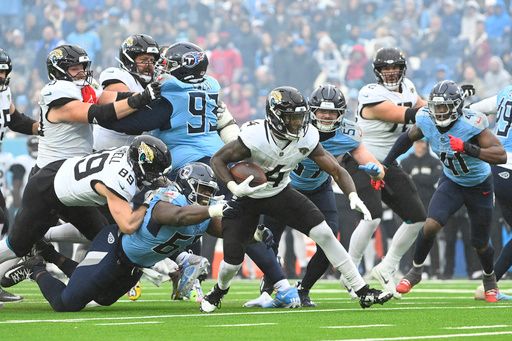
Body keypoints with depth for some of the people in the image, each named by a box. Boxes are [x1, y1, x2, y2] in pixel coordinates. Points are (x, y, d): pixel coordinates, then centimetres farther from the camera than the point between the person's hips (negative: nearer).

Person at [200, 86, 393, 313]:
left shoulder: (307, 138, -19)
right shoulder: (254, 137, -32)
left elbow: (336, 170, -14)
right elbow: (218, 159, -19)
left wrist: (353, 196, -32)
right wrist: (234, 188, -36)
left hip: (279, 193, 3)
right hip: (246, 197, -3)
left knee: (324, 233, -13)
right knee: (233, 261, -5)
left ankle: (363, 292, -8)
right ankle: (219, 291, 34)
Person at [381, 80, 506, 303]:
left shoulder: (471, 125, -33)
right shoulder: (426, 121, -19)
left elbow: (501, 156, -39)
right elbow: (408, 138, 4)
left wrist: (467, 148, -48)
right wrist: (384, 165, 4)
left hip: (479, 187, -3)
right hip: (451, 182, 3)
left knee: (480, 244, 8)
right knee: (431, 225, -20)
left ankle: (490, 279, 40)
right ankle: (416, 271, 3)